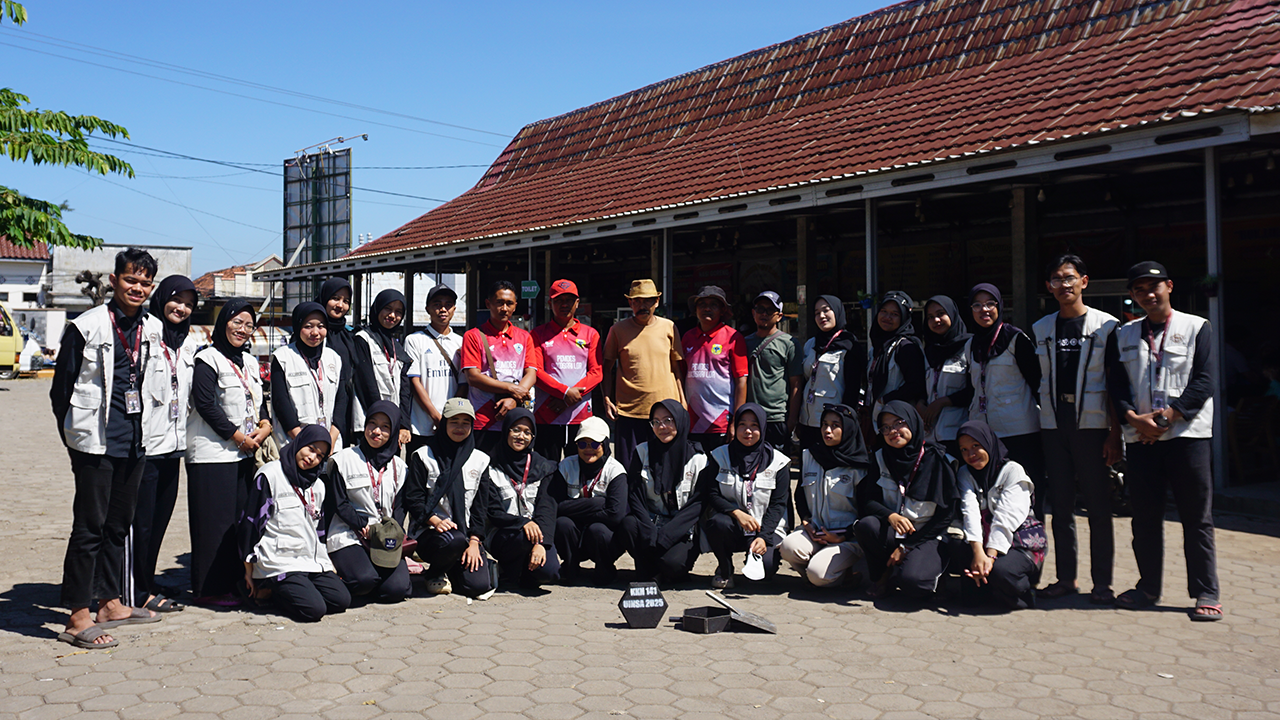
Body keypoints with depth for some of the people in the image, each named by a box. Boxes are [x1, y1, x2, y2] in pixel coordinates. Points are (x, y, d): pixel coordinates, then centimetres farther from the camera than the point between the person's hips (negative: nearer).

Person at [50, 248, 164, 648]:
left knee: (119, 524, 14)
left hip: (134, 441, 6)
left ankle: (110, 603, 26)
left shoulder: (153, 329, 9)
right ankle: (78, 618, 1)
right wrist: (73, 436, -1)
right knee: (89, 527, -4)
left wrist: (142, 428, 14)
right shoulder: (86, 327, -7)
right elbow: (61, 388, -3)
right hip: (96, 442, -6)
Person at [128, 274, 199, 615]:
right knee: (140, 520, -1)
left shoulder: (190, 343, 14)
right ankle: (139, 591, 9)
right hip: (144, 444, -7)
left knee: (161, 518, 13)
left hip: (174, 444, 7)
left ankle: (147, 584, 24)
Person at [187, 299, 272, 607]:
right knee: (216, 521, -5)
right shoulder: (208, 359, -7)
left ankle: (237, 581, 17)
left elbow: (259, 400, 20)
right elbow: (205, 404, -14)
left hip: (245, 453, 8)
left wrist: (265, 425, -1)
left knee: (243, 518, 9)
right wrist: (237, 436, -13)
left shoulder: (249, 361, 17)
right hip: (213, 454, -8)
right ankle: (210, 589, 2)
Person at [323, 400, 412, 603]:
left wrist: (394, 534, -10)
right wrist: (363, 525, -14)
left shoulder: (399, 467, 13)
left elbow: (400, 507, 9)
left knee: (397, 589, -21)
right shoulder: (344, 460, 3)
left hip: (387, 538, 3)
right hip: (348, 535, -3)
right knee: (365, 579, -30)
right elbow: (338, 504, -2)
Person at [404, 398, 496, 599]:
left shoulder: (480, 460, 9)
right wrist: (435, 520, -21)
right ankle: (435, 572, -3)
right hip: (429, 532, -3)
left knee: (479, 586, -18)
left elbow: (481, 506, 6)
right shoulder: (424, 456, 1)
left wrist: (474, 542, -5)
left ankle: (451, 570, 19)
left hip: (466, 531, 3)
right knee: (455, 540, -38)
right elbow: (413, 499, -4)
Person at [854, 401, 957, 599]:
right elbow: (867, 500, -2)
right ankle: (886, 574, -3)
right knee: (865, 525, -30)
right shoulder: (881, 458, 5)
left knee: (912, 582, -33)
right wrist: (890, 516, -25)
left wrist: (906, 547, -12)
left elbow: (946, 514, -8)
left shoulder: (938, 460, -6)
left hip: (927, 537, -4)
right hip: (891, 532, 4)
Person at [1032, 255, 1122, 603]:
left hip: (1092, 424, -3)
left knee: (1098, 506, 0)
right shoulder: (1040, 329, 11)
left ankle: (1102, 583, 8)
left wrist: (1114, 433, -8)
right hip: (1053, 424, 4)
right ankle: (1066, 578, 16)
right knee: (1060, 505, 7)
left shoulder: (1106, 326, 1)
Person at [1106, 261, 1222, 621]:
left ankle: (1206, 592, 7)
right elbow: (1116, 385, 6)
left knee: (1196, 517, -1)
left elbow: (1203, 382, -5)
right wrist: (1134, 418, -11)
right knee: (1145, 516, 8)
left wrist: (1166, 417, -13)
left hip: (1187, 433, -3)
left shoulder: (1197, 328, 4)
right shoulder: (1123, 335, 14)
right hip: (1140, 438, 3)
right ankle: (1148, 587, 19)